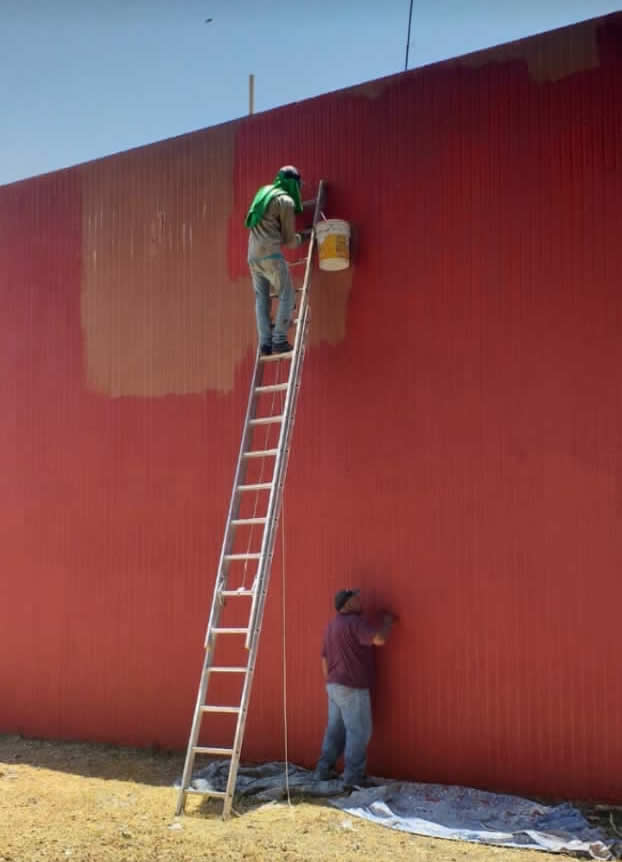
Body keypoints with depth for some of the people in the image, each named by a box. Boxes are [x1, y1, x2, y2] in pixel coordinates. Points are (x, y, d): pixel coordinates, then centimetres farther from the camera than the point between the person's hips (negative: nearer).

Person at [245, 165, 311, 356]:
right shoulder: (286, 202, -4)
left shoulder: (263, 192, 18)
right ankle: (279, 340, -8)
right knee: (287, 296, -2)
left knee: (262, 300, 7)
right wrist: (304, 235, 19)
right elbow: (289, 240, -1)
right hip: (271, 254, -7)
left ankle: (265, 343, 1)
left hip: (253, 256, 7)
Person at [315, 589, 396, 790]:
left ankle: (323, 771, 22)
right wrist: (387, 621, -9)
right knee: (358, 732, -3)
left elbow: (325, 658, 18)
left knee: (335, 730, 17)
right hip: (352, 688, -9)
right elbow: (379, 639, -27)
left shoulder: (331, 625, 14)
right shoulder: (354, 623, -16)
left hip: (334, 686, 9)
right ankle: (353, 779, -2)